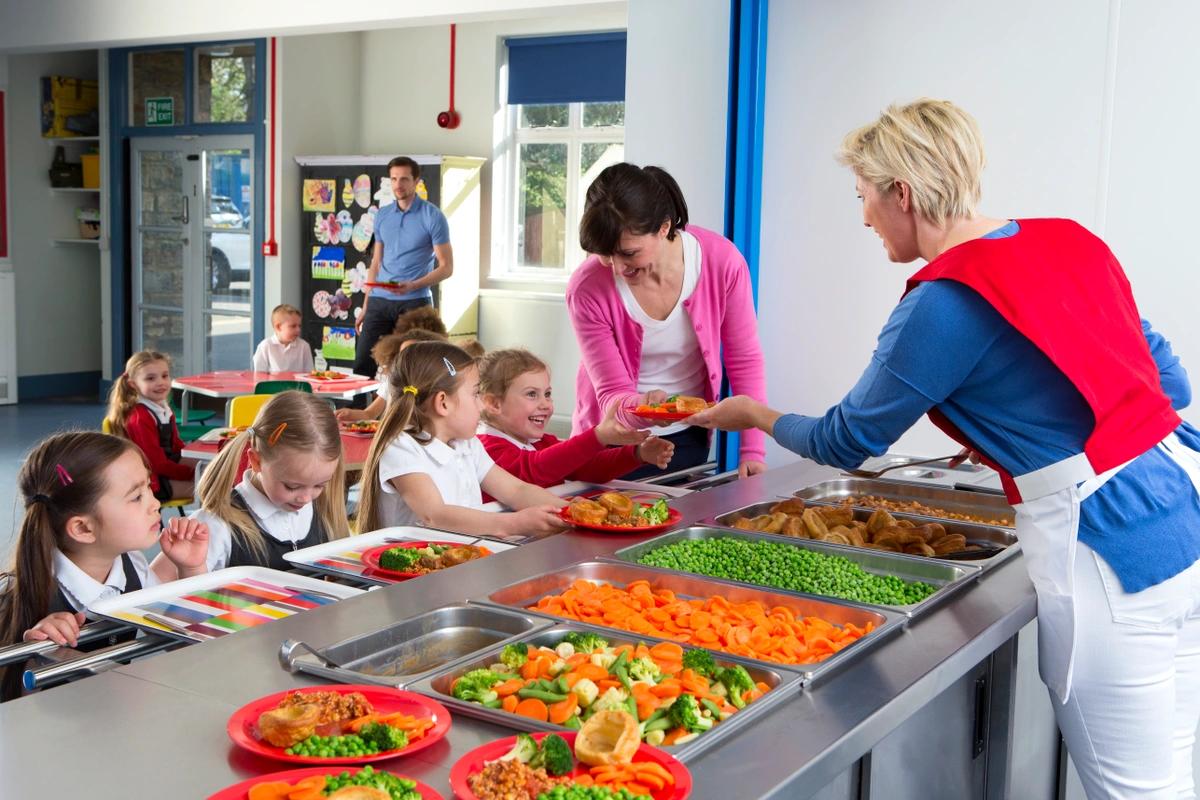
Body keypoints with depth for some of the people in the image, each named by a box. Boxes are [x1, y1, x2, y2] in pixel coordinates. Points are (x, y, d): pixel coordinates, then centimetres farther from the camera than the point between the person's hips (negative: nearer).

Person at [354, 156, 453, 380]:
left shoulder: (433, 216, -4)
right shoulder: (382, 216, 12)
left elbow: (446, 267, -5)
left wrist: (412, 285, -19)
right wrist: (365, 308, 16)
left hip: (414, 302, -5)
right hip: (379, 301, 5)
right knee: (362, 366, -1)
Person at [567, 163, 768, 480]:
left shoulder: (722, 262, -20)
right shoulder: (587, 290, -24)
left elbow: (745, 361, -8)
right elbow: (612, 394, -17)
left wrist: (753, 450, -12)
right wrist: (639, 407, -40)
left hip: (689, 438, 2)